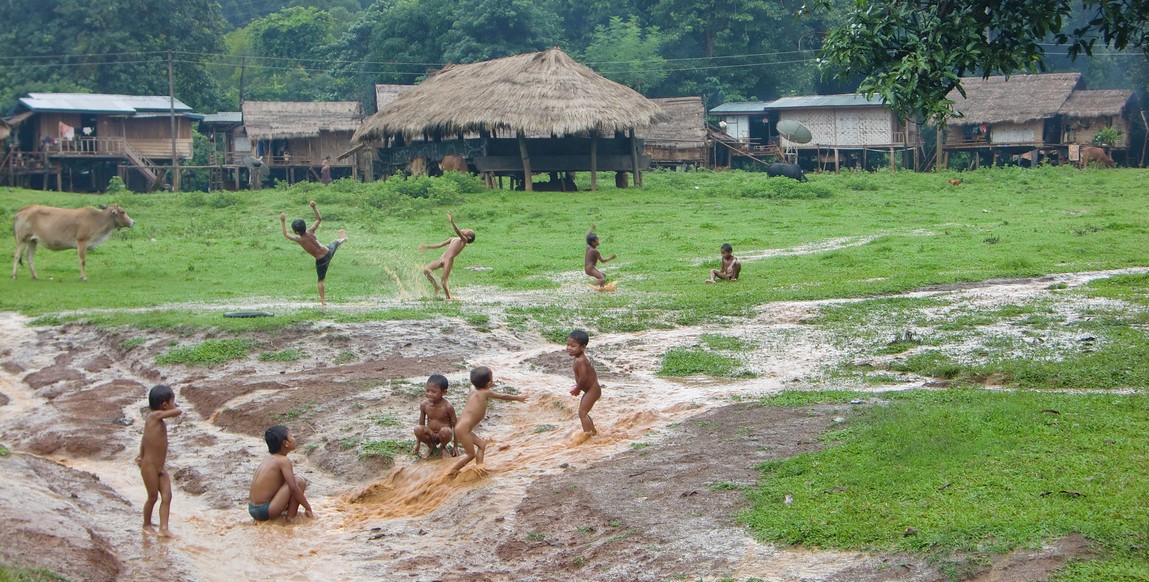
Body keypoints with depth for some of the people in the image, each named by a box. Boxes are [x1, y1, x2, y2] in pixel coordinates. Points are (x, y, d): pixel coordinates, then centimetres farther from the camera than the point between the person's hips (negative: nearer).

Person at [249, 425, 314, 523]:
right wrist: (308, 508, -9)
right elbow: (293, 488, -18)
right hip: (265, 511, -9)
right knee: (299, 481, -7)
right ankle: (290, 517, -4)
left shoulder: (269, 459, 14)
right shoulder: (284, 460, -11)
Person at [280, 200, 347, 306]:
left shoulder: (299, 240, -21)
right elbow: (319, 219, -8)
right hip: (328, 252, 3)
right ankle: (342, 239, 72)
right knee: (335, 242, 38)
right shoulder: (310, 232, -15)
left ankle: (323, 301, 18)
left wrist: (283, 221, -6)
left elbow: (285, 234, -7)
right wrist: (314, 207, -14)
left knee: (321, 281, 13)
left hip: (321, 261, -3)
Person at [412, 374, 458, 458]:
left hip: (442, 435, -3)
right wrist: (417, 444, 6)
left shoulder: (447, 407, -17)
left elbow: (455, 426, -8)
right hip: (430, 435, 3)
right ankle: (431, 446, 2)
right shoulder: (424, 405, -7)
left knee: (445, 431, -38)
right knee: (417, 429, -28)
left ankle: (443, 447, -1)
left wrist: (455, 447, -7)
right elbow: (421, 424, 5)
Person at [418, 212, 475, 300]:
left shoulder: (464, 240, 2)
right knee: (426, 270, -2)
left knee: (443, 279, -15)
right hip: (442, 259, 8)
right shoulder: (453, 239, 26)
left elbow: (458, 232, -19)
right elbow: (440, 245, 29)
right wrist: (426, 247, 27)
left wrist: (452, 222, -33)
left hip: (449, 260, -8)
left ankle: (449, 297, -8)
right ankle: (436, 286, 9)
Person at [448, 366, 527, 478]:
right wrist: (518, 398, 22)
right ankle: (452, 472, 4)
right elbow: (503, 396, 6)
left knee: (482, 444, 20)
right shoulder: (486, 392, -9)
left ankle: (479, 466, 21)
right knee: (471, 454, 1)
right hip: (463, 429, -9)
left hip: (462, 428, 9)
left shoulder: (473, 391, 10)